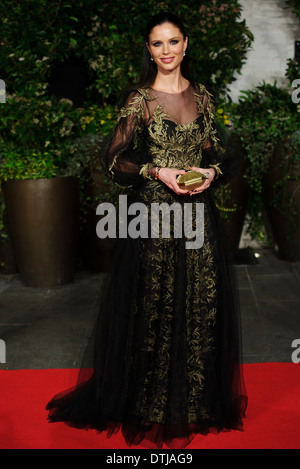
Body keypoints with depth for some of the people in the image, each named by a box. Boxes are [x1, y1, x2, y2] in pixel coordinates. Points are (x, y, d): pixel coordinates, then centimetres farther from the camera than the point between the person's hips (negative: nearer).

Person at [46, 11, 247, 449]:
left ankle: (197, 401, 27)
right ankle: (151, 405, 22)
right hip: (153, 213, -4)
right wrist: (159, 172, -17)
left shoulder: (202, 96, 9)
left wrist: (212, 171, -5)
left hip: (198, 212, 4)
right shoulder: (139, 99, -4)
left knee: (202, 307, 8)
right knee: (154, 310, 3)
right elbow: (115, 160, -5)